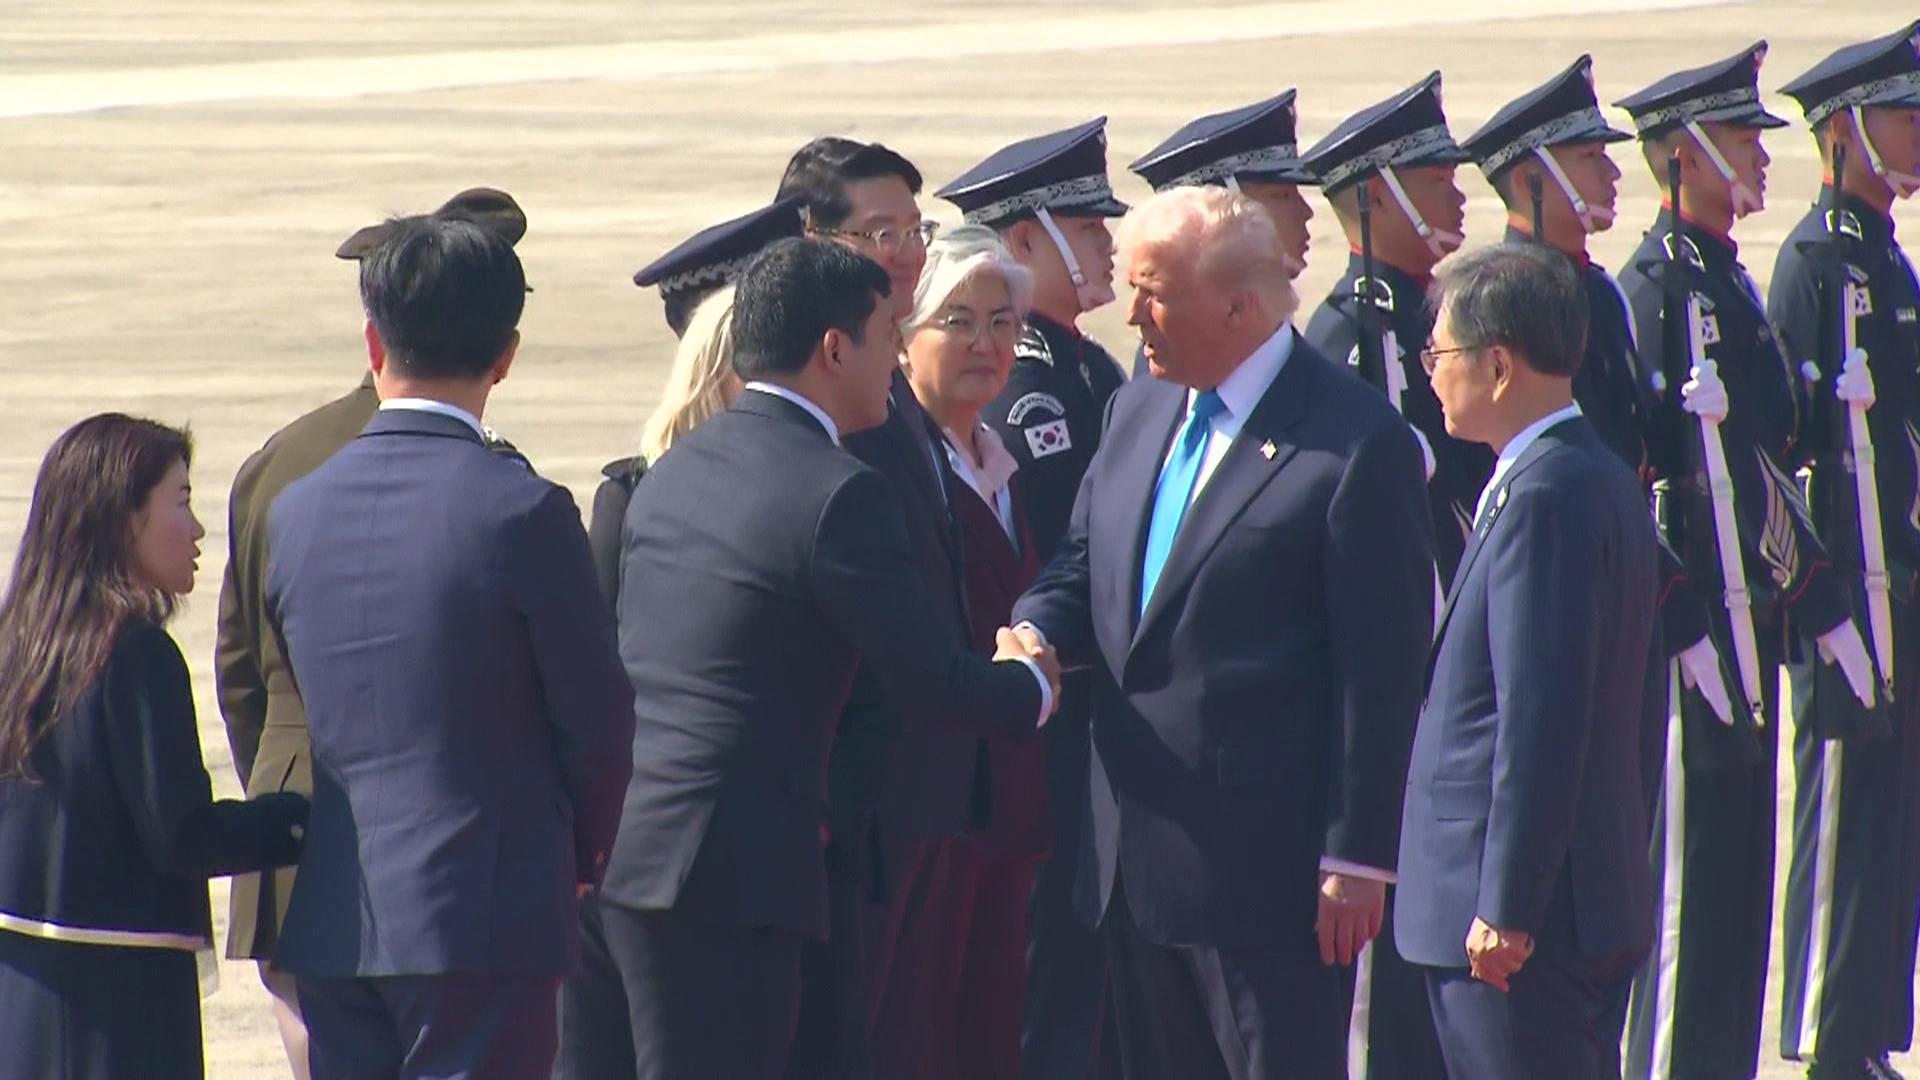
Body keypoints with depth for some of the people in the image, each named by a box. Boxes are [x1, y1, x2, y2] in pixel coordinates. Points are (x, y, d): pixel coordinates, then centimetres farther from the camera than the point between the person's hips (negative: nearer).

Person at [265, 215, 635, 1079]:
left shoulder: (295, 511, 4)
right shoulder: (523, 512, -13)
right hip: (486, 914, -5)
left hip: (331, 920, 5)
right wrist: (582, 853, 12)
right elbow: (594, 716, -6)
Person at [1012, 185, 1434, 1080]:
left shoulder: (1353, 444, -12)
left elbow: (1381, 670, -13)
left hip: (1268, 865, -8)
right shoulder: (1137, 412, 12)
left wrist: (1356, 859, -15)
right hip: (1137, 855, 8)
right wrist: (1037, 633, -3)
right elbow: (1082, 564, 22)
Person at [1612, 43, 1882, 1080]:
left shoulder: (1729, 282, 16)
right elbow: (1631, 476, -18)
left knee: (1739, 869, 13)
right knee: (1688, 870, -5)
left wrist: (1821, 605, 22)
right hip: (1693, 628, -9)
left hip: (1749, 622, 9)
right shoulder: (1652, 291, -14)